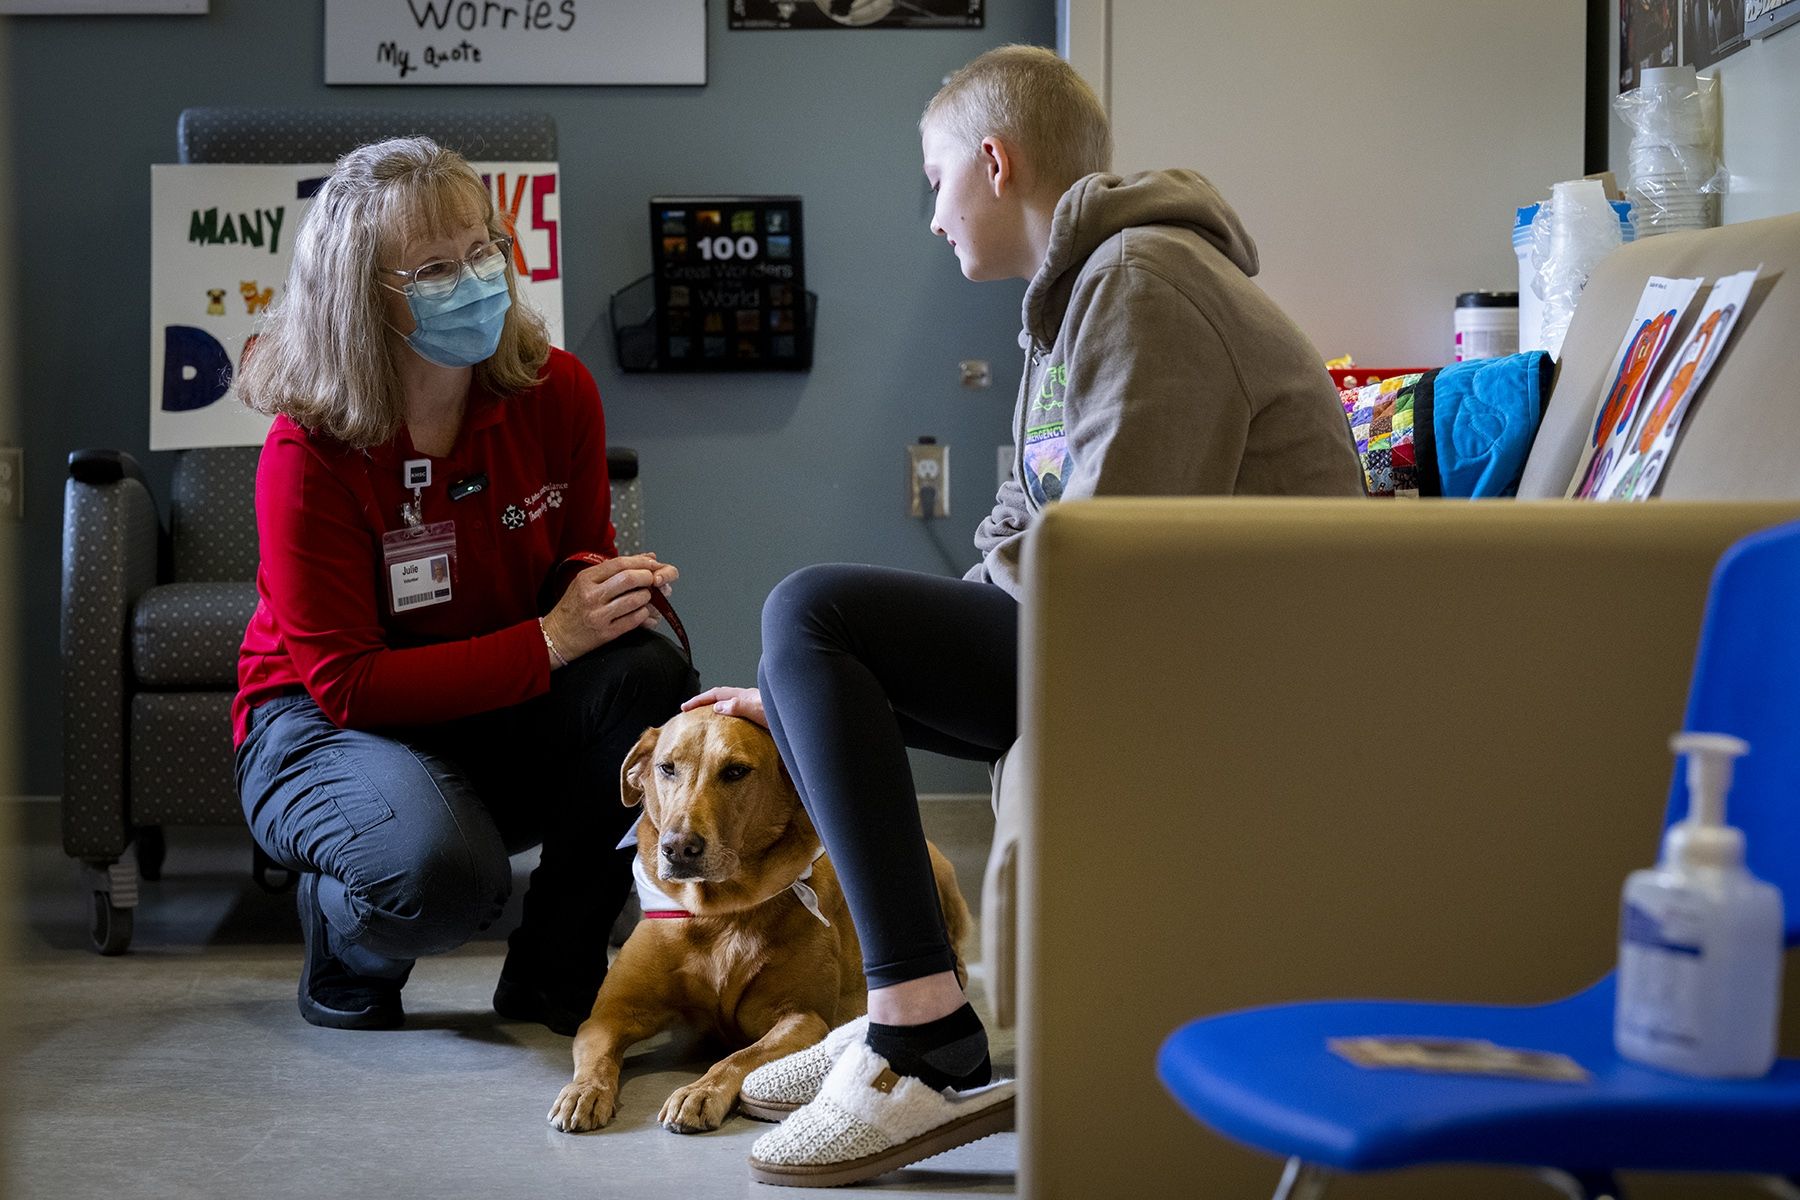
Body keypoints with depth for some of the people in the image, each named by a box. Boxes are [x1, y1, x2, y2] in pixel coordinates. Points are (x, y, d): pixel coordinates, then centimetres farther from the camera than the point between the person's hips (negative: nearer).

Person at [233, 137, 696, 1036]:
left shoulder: (557, 392, -9)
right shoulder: (309, 451, -21)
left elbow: (578, 564, 8)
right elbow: (346, 684, -22)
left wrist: (613, 585, -19)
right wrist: (548, 641, -28)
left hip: (502, 722, 5)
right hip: (327, 725, -5)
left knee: (648, 674, -27)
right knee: (445, 873, -37)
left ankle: (553, 972, -6)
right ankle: (345, 951, 4)